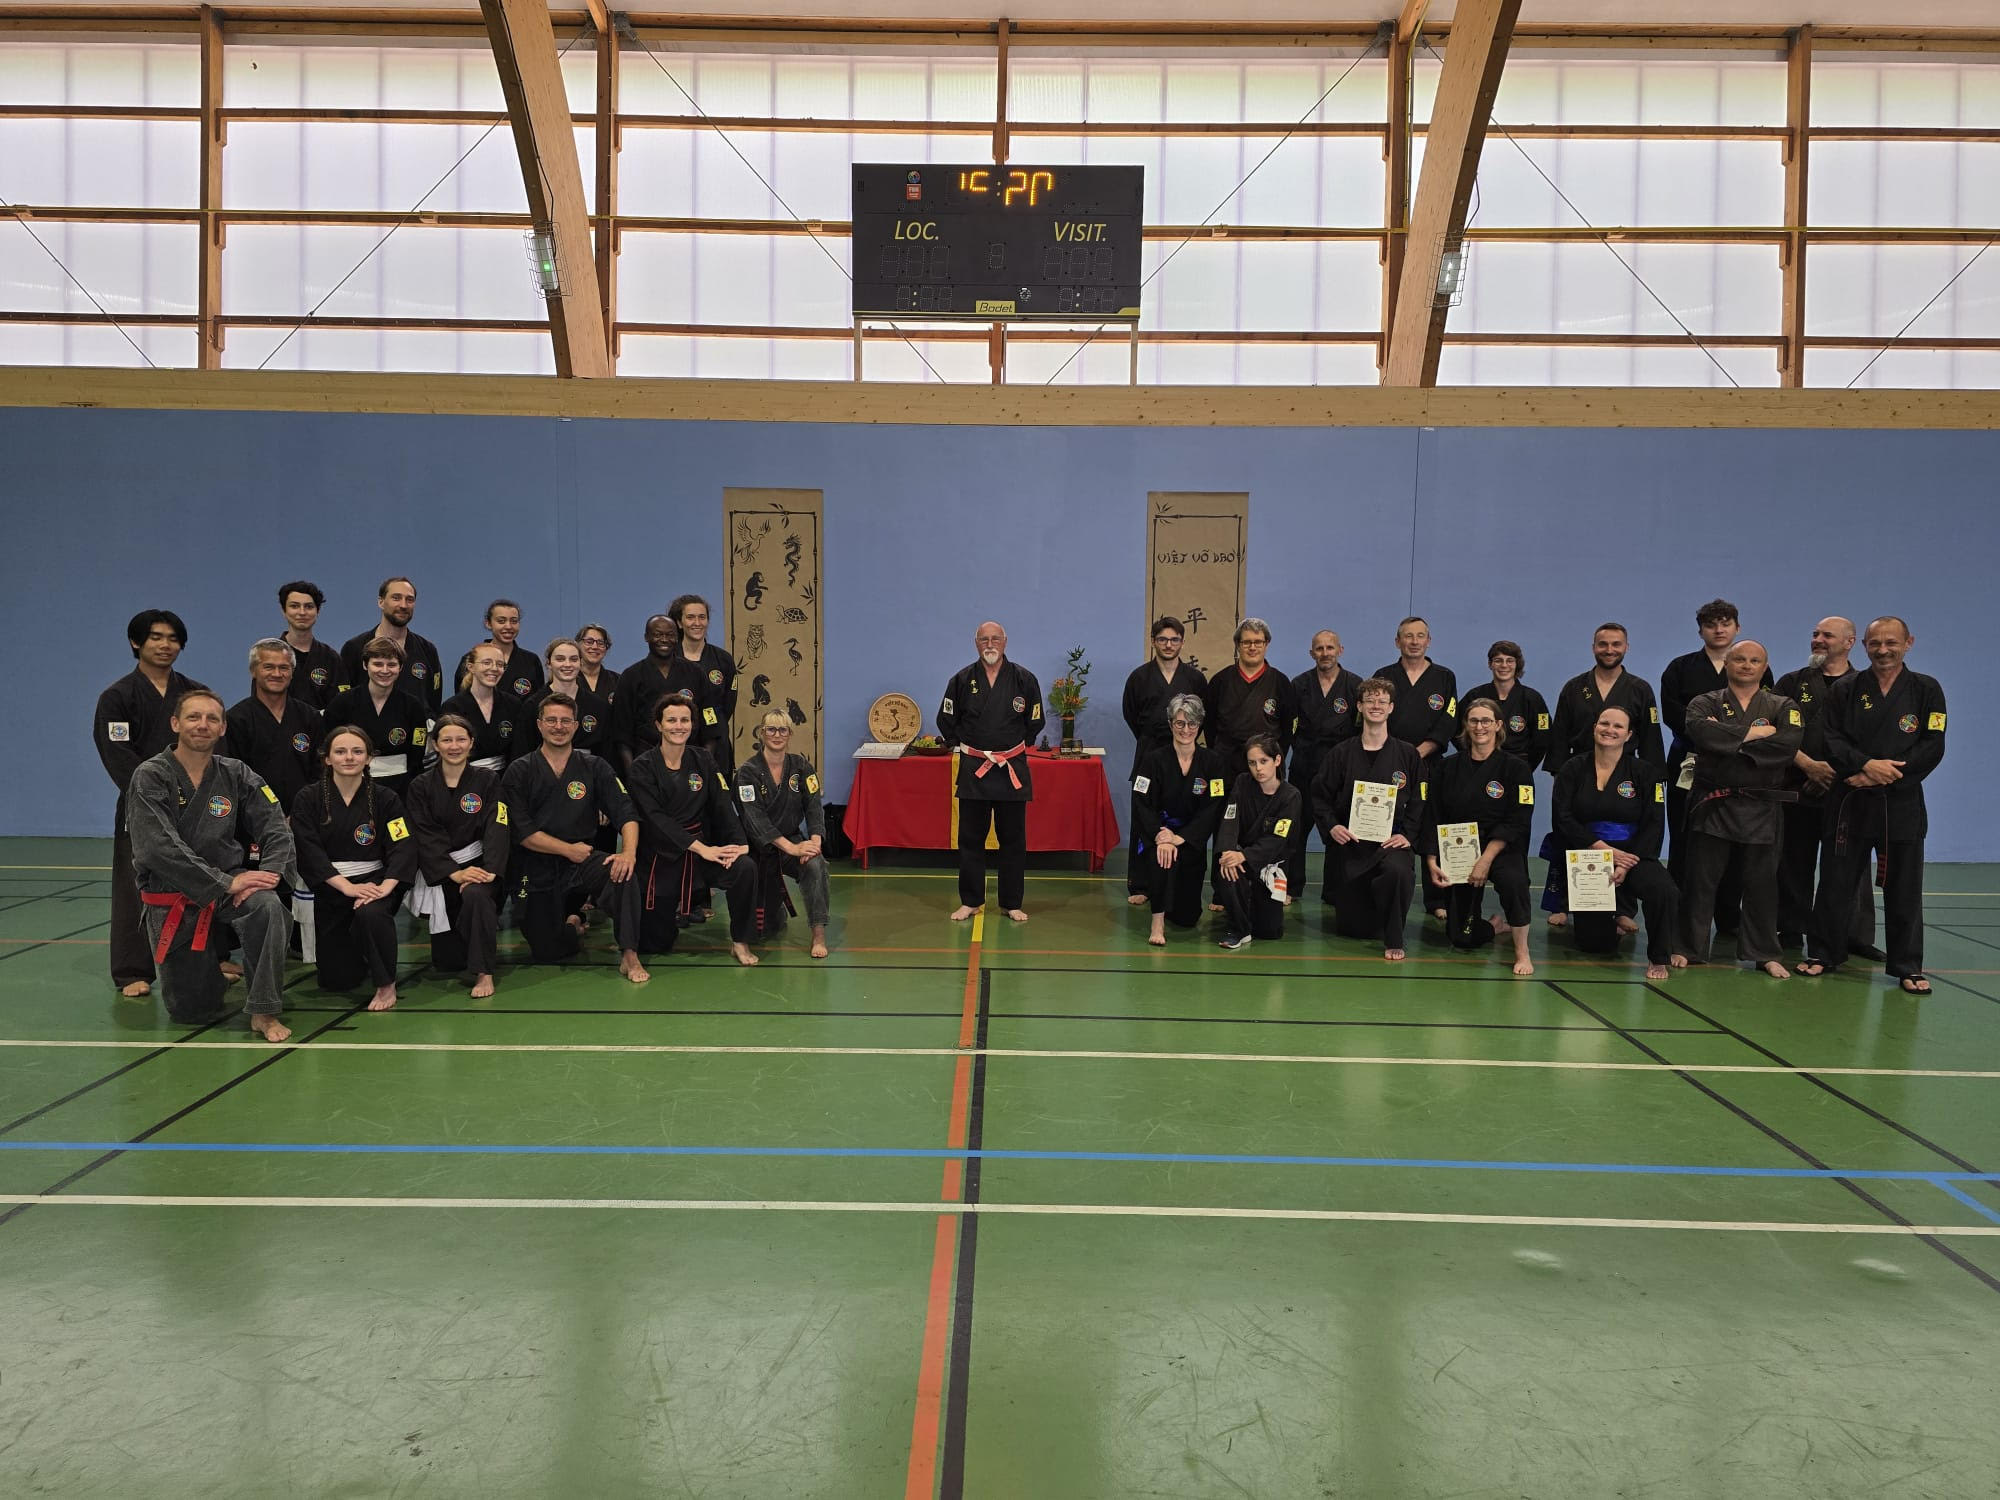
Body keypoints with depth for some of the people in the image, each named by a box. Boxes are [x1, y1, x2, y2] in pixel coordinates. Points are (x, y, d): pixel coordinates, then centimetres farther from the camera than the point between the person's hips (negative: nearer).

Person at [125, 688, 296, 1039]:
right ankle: (211, 968, 39)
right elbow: (159, 848, -20)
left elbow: (275, 827, -2)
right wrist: (225, 882, -25)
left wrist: (269, 873, -23)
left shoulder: (235, 774, 1)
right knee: (193, 1011, 1)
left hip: (228, 884, 2)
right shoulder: (150, 777, -9)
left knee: (267, 907, -35)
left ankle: (263, 1013, -23)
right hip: (172, 896, -2)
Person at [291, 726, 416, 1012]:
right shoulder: (308, 800, -1)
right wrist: (347, 886, -22)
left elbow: (403, 847, -9)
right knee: (337, 980, 1)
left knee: (371, 914, -38)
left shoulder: (385, 799, -1)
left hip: (374, 881, -1)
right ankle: (356, 953, 38)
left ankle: (386, 986, -18)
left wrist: (386, 886, -26)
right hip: (328, 889, 1)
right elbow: (309, 851, -11)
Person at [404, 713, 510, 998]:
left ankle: (483, 974, -25)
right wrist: (454, 872, -21)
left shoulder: (487, 780, 1)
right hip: (439, 872, 2)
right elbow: (426, 836, -6)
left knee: (476, 895, -39)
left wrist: (490, 870, -26)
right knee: (446, 962, 0)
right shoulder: (421, 787, 3)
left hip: (478, 864, -2)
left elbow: (497, 828, -9)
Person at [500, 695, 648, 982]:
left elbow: (626, 815, -6)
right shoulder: (519, 772, 0)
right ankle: (571, 919, 32)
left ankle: (629, 955, -22)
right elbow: (522, 831, -7)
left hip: (582, 861, 0)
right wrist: (569, 849, -13)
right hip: (537, 870, 0)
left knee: (622, 872, -33)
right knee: (546, 953, -3)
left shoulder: (594, 767, 3)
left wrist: (629, 852, -25)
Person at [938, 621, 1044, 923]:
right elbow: (946, 721, 10)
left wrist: (1015, 747, 8)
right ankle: (970, 901, 17)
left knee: (1013, 840, 6)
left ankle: (1012, 904, 16)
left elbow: (1035, 722, 9)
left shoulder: (1024, 679, -1)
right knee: (970, 838, 5)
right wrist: (962, 745, 7)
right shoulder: (962, 680, 0)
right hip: (973, 769, 0)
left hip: (1013, 769, 0)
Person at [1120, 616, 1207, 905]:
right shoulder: (1140, 676, 2)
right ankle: (1139, 886, 6)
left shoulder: (1194, 677, 3)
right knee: (1143, 823, -1)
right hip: (1148, 754, 0)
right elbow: (1130, 714, 13)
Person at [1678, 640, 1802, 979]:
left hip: (1760, 809, 1)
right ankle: (1689, 949, 13)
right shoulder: (1706, 703, 6)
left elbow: (1788, 744, -12)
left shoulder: (1783, 707, 8)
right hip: (1712, 805, -1)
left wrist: (1728, 742, -13)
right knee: (1700, 881, 2)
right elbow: (1699, 732, -18)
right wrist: (1752, 733, -16)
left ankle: (1765, 954, 18)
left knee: (1761, 884, 6)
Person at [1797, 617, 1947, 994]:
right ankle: (1824, 954, 17)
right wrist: (1867, 765, -18)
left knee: (1904, 888, 4)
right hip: (1850, 801, 1)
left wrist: (1888, 774, -13)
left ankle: (1908, 966, 15)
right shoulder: (1846, 689, 4)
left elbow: (1932, 748, -4)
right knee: (1835, 881, 4)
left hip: (1902, 803, 0)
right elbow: (1831, 738, -3)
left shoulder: (1926, 690, 2)